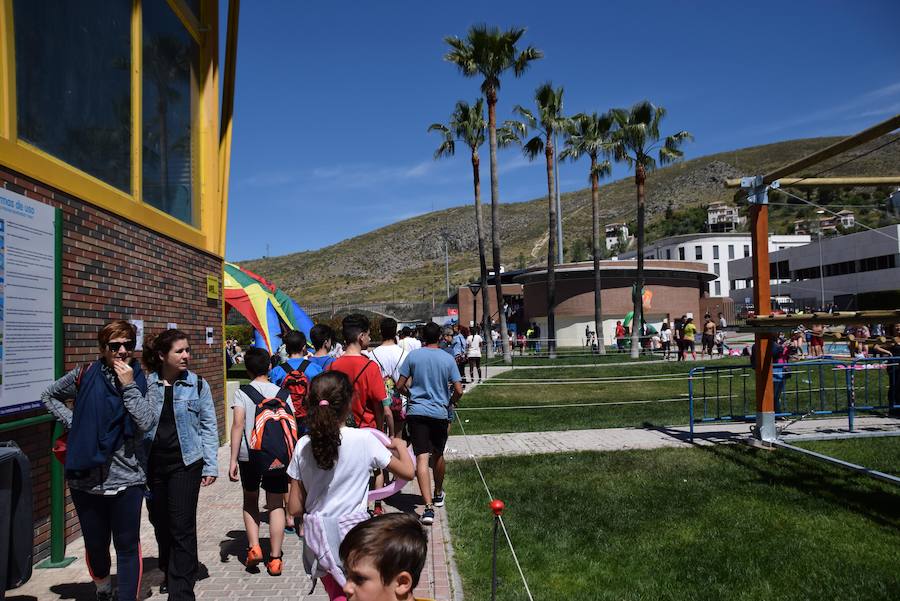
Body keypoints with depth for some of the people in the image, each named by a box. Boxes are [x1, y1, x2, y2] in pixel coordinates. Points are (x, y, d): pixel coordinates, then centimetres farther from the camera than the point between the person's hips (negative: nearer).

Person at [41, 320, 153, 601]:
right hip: (87, 477, 1)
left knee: (127, 546, 3)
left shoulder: (141, 380, -2)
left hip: (127, 479, -1)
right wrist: (73, 422, 1)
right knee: (95, 544, 16)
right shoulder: (85, 375, -1)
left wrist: (129, 386, -19)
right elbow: (48, 396, 15)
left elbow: (147, 423, -13)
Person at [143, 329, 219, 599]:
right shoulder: (145, 384, -1)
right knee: (159, 522, 15)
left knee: (182, 526, -2)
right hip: (152, 463, 2)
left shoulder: (198, 384, -3)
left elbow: (209, 426, -1)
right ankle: (169, 572, 38)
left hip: (185, 463, -2)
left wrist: (211, 465, -5)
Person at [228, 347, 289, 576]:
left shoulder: (241, 393, -1)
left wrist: (233, 459, -8)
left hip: (249, 454, -1)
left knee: (250, 500, 21)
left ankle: (253, 547, 9)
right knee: (276, 505, 8)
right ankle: (275, 558, 8)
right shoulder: (281, 392, 4)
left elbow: (238, 424, -10)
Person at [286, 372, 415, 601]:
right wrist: (400, 445, 12)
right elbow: (407, 472, -5)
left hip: (318, 541, 3)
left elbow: (295, 508, -2)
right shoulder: (364, 440, -15)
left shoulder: (303, 446, -7)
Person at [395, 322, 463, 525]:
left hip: (416, 412, -1)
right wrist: (451, 403, 16)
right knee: (438, 455, 21)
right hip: (440, 413, 1)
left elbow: (400, 385, 0)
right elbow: (459, 390, -4)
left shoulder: (413, 356, -2)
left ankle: (428, 507, -17)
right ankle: (438, 495, 39)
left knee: (422, 458, -7)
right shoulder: (448, 359, -1)